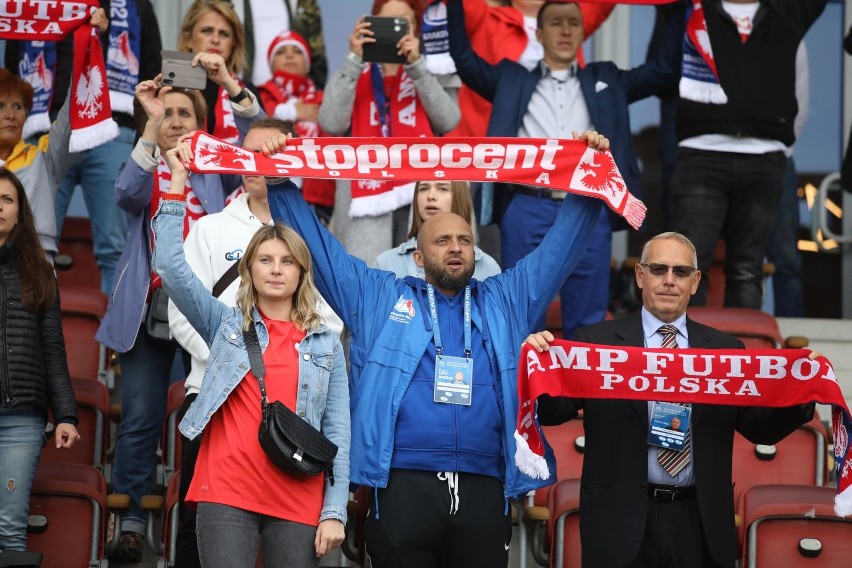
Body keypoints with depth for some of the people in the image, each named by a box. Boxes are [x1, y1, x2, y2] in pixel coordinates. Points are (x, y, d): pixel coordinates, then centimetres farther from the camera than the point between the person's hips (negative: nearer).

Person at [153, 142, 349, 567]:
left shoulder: (326, 345, 12)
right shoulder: (226, 325, 12)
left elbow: (337, 432, 7)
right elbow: (170, 266, 1)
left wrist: (335, 511, -2)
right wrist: (177, 182, 0)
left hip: (298, 505, 1)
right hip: (227, 495, -1)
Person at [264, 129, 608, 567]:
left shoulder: (507, 301, 19)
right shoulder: (379, 299, 15)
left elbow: (560, 245, 20)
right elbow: (318, 247, 16)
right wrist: (281, 184, 11)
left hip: (483, 492, 2)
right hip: (403, 485, -2)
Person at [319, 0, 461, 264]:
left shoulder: (432, 73, 16)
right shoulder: (352, 75, 15)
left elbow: (448, 121, -3)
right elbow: (332, 124, -4)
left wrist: (416, 65, -8)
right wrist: (354, 60, -6)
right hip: (368, 194, 0)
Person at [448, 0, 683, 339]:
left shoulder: (605, 81, 21)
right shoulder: (513, 80, 18)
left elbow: (666, 68, 17)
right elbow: (464, 59, 11)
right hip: (528, 210, -1)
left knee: (587, 324, 1)